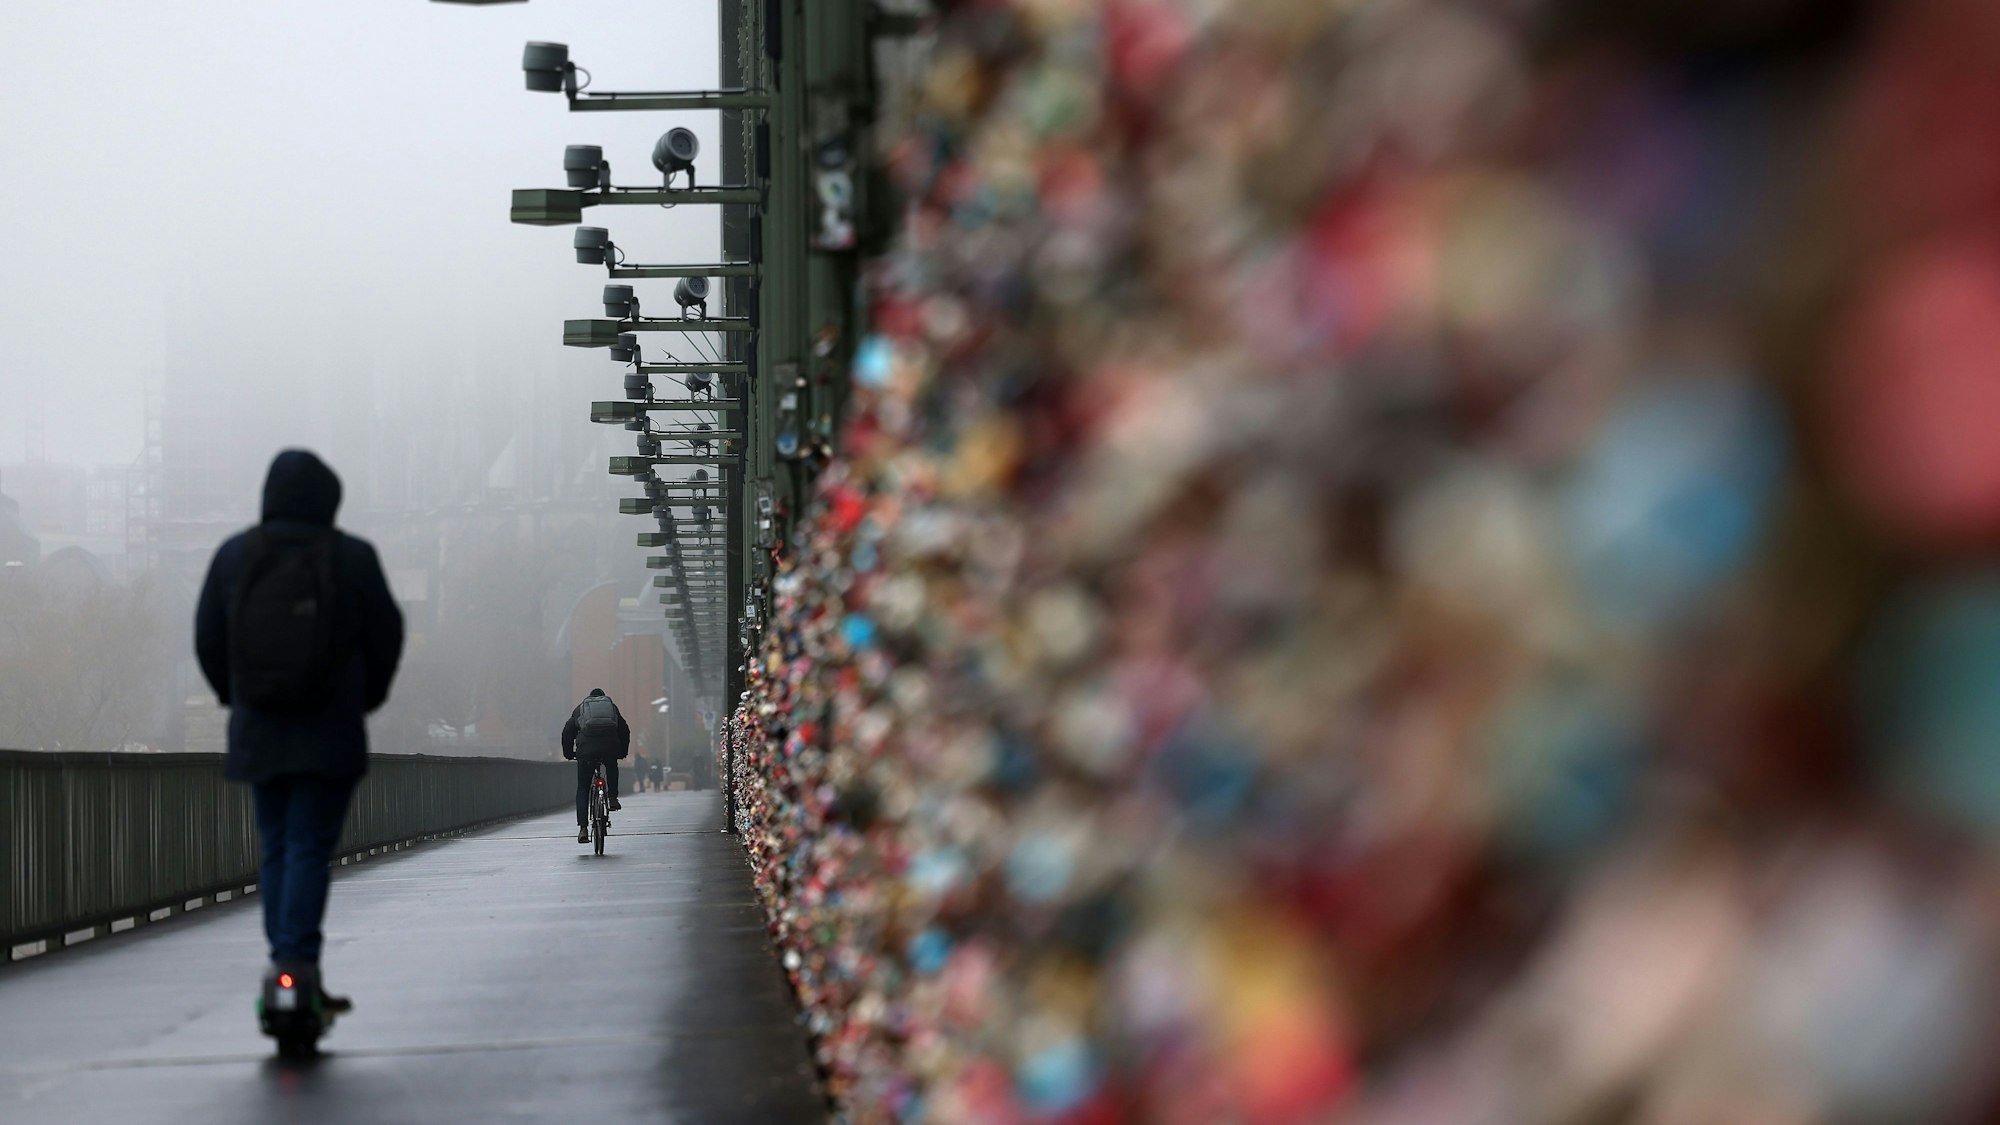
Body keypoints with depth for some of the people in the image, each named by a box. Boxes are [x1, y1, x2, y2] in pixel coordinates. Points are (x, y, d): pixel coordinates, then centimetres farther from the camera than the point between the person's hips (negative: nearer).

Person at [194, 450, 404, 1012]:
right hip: (329, 730, -3)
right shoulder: (352, 558, -7)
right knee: (310, 848, -5)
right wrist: (365, 696, 17)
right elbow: (387, 635, 0)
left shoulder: (233, 556, 1)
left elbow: (207, 639, 6)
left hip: (257, 728, 3)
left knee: (275, 849, 12)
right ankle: (297, 959, -17)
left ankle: (285, 962, 12)